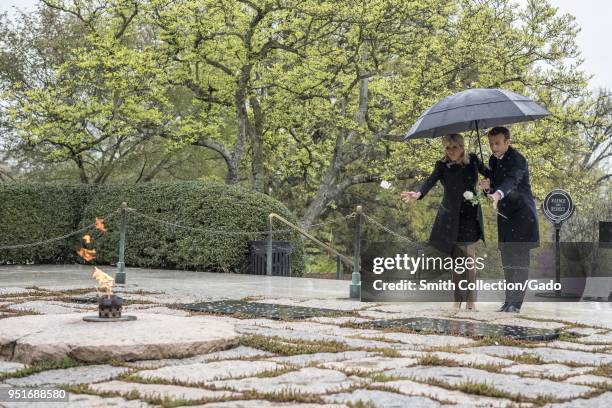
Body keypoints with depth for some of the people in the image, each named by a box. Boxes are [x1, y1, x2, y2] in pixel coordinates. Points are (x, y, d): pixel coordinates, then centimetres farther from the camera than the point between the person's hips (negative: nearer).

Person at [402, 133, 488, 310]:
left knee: (469, 256, -4)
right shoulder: (442, 165, -6)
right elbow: (431, 181, -22)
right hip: (451, 216, 0)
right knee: (456, 257, 2)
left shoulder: (473, 160, 1)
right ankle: (457, 298, 10)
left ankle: (471, 299, 3)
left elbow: (488, 173, 14)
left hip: (471, 214, 1)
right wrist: (418, 194, -42)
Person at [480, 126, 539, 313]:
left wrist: (498, 194, -55)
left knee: (520, 258, -9)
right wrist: (488, 186, -12)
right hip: (505, 215, 8)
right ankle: (509, 300, 16)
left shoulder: (517, 160, -16)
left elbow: (511, 180, -35)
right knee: (507, 259, 10)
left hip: (521, 214, -8)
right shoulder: (493, 160, 8)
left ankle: (515, 302, -9)